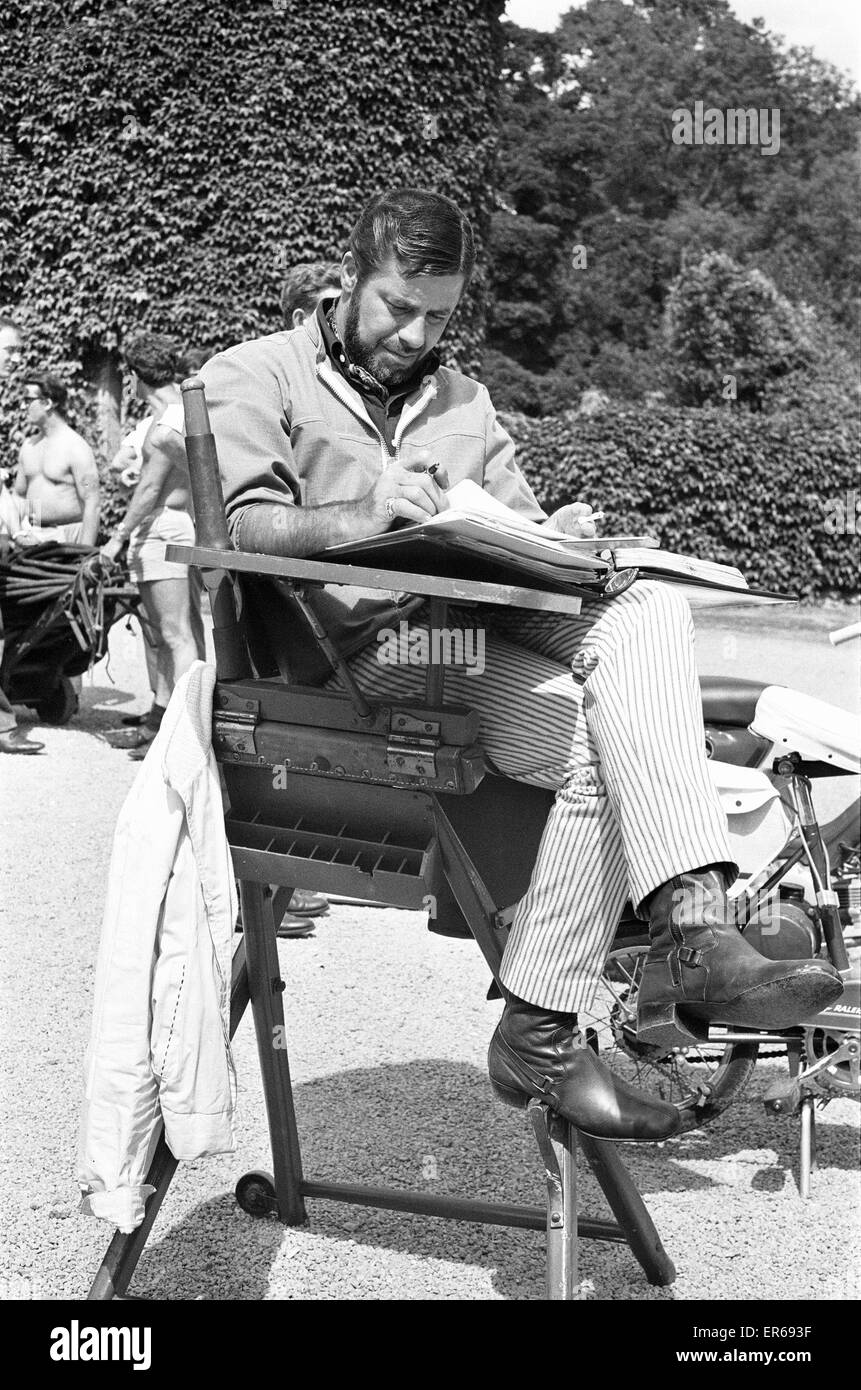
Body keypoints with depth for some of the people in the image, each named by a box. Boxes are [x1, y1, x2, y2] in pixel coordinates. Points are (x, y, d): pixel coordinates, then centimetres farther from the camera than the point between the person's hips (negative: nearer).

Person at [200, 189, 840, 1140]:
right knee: (600, 745, -28)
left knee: (647, 608, -27)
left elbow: (515, 527, 22)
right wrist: (363, 517, -26)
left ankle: (690, 937, -38)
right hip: (369, 640, -6)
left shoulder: (460, 399, 29)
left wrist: (555, 537, -3)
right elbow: (244, 528, -7)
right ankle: (536, 1040, -21)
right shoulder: (254, 377, 10)